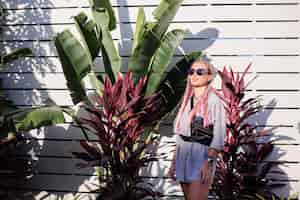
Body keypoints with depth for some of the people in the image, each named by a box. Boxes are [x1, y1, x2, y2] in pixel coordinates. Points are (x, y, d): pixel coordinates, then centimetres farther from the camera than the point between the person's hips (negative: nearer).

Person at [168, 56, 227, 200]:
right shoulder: (187, 100, 13)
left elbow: (218, 137, -12)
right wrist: (174, 161, 16)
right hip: (184, 157, 7)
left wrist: (208, 162, -19)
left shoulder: (214, 101, -7)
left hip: (202, 156, -7)